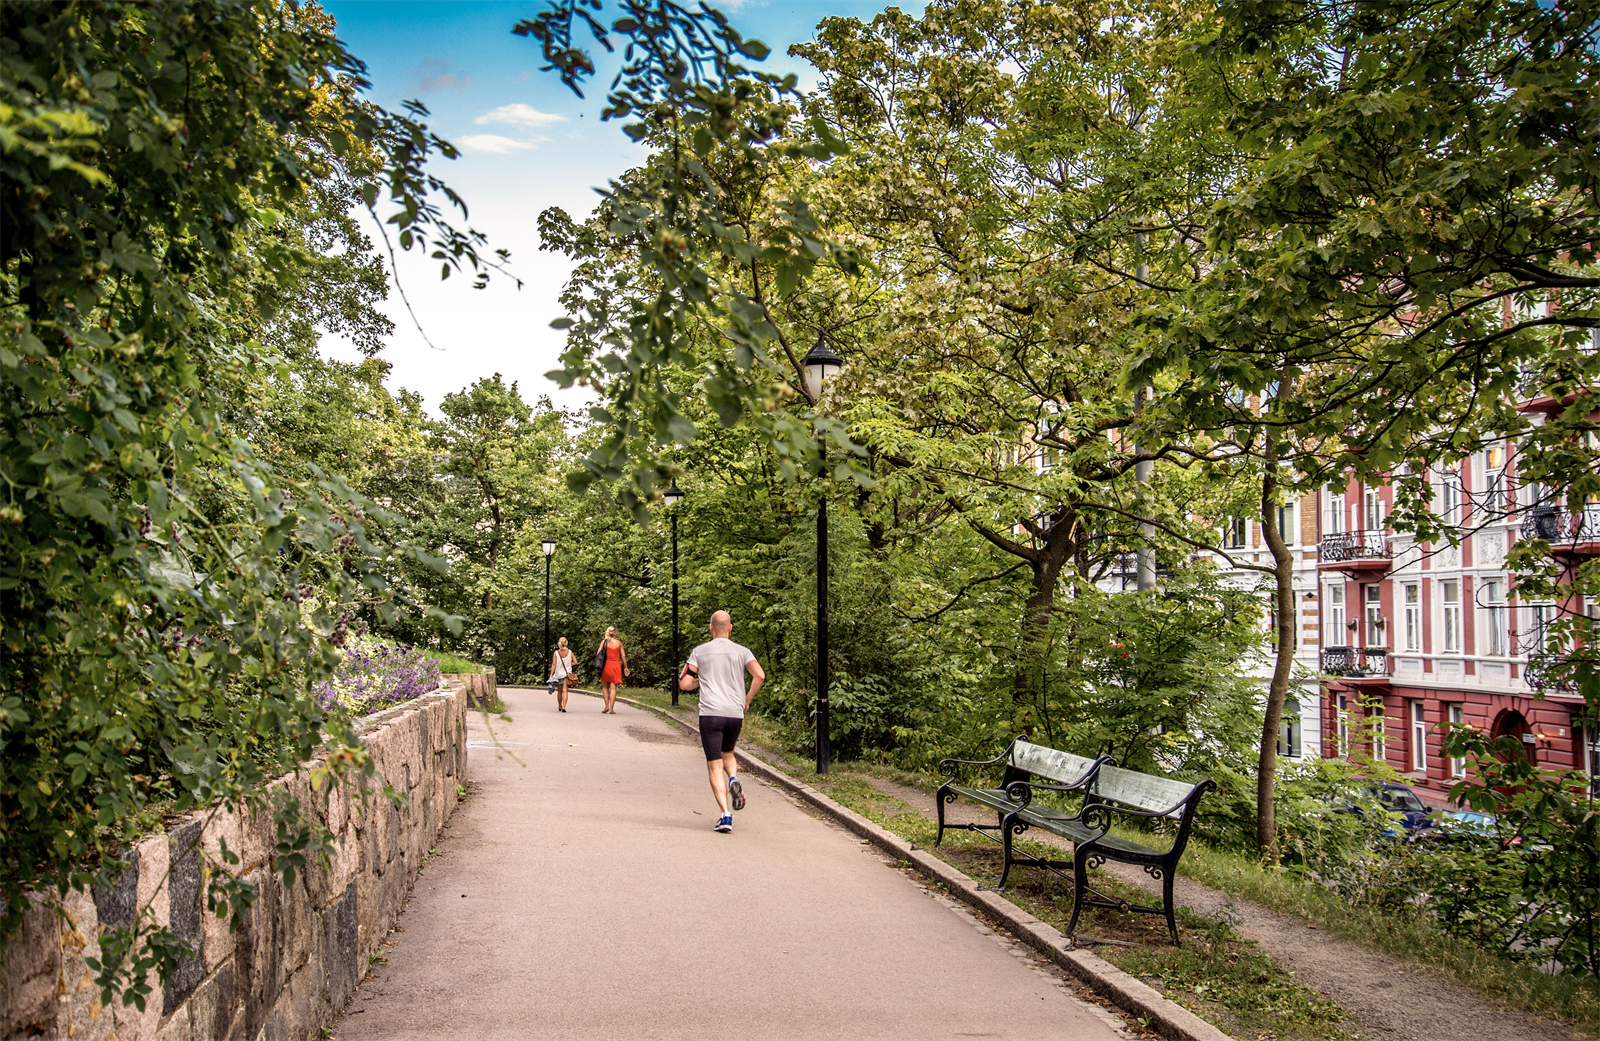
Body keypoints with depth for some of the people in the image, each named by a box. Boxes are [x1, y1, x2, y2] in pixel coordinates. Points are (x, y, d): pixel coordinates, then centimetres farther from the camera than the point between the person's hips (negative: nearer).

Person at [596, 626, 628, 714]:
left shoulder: (604, 642, -1)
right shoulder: (619, 643, 2)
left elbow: (598, 654, -4)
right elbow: (623, 656, 4)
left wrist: (599, 664, 10)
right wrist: (625, 667, 13)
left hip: (606, 665, 0)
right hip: (616, 665, 0)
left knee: (605, 686, 14)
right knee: (613, 687, 2)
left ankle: (607, 706, 6)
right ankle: (611, 708, -2)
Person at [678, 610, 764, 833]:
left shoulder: (699, 651, 5)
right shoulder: (742, 652, 7)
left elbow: (684, 683, 2)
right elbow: (759, 675, -8)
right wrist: (747, 700, 6)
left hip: (710, 713, -2)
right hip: (735, 713, 2)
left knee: (715, 766, 1)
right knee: (727, 754, 27)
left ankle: (726, 815, -11)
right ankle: (733, 778, -5)